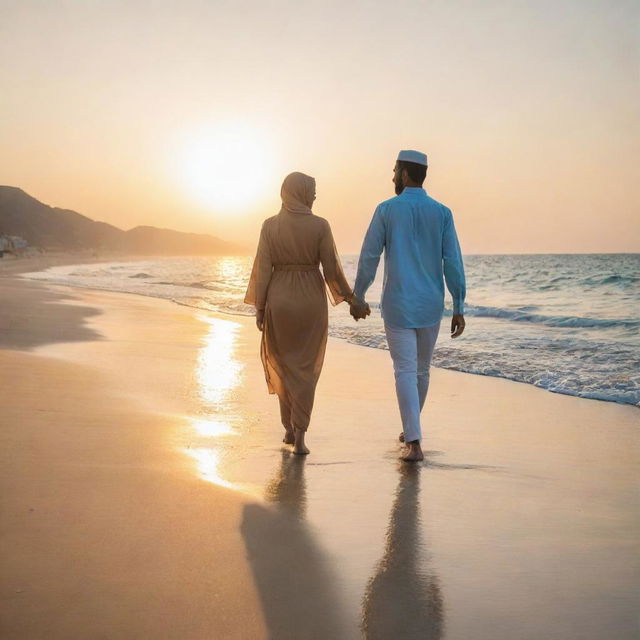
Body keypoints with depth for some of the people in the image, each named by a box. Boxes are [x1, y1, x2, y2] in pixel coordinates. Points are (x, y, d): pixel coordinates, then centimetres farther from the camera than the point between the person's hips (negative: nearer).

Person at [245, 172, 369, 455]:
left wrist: (259, 308, 1)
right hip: (311, 301, -1)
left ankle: (289, 428, 26)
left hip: (278, 301, 1)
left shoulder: (270, 225, -4)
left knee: (282, 365, 19)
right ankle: (299, 436, -1)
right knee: (305, 369, 7)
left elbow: (263, 269, -6)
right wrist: (352, 300, 5)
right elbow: (332, 269, -6)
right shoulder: (320, 225, -7)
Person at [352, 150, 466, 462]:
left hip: (398, 305, -3)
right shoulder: (442, 213, 1)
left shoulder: (386, 209, -5)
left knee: (405, 372, -2)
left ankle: (414, 443, -10)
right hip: (431, 306, 3)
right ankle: (410, 430, 34)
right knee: (421, 370, 18)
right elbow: (453, 263, -4)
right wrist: (459, 308, -1)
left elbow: (369, 258, -4)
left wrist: (358, 297, 8)